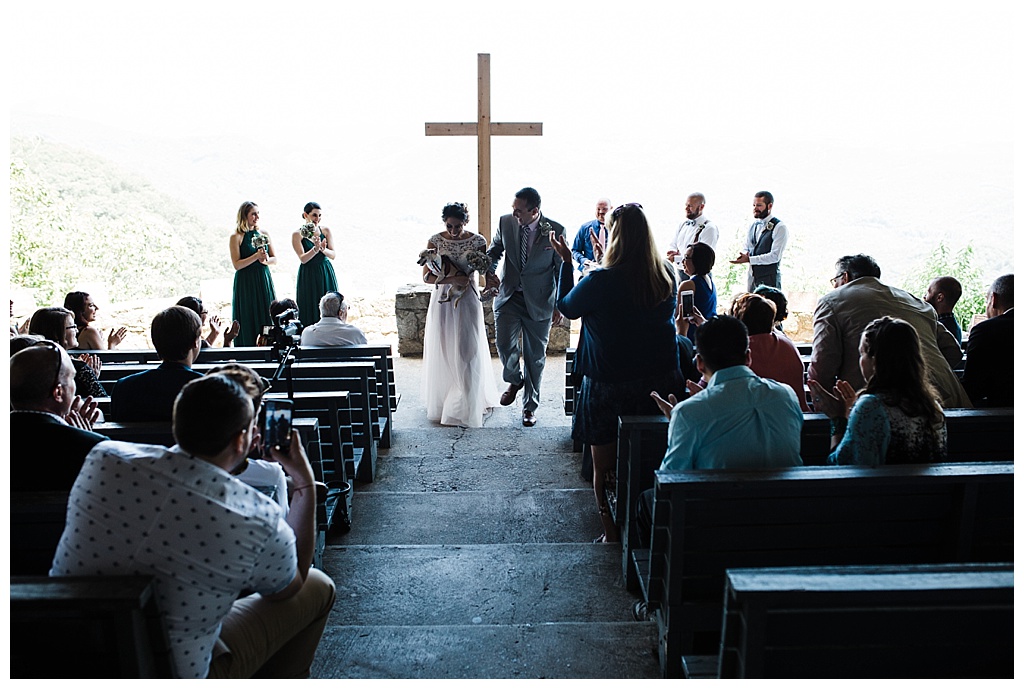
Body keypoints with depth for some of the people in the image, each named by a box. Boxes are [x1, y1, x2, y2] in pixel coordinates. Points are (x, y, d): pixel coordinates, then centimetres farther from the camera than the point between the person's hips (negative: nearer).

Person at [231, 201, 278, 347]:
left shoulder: (264, 235, 9)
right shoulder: (236, 237, -4)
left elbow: (274, 259, 9)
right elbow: (237, 264, -11)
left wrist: (265, 260, -12)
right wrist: (256, 256, -18)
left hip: (264, 281, 4)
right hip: (245, 283, -4)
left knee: (267, 317, 3)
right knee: (249, 322, -2)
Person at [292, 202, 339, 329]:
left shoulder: (326, 230, 3)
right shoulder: (297, 234, -5)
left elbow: (333, 255, -1)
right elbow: (303, 259, -12)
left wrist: (323, 249, -21)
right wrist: (315, 248, -26)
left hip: (326, 274, 3)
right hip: (308, 276, -3)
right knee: (310, 310, 1)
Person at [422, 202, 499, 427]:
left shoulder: (477, 241, -5)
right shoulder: (435, 241, -5)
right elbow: (427, 276, -8)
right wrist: (451, 279, -21)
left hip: (467, 301, -1)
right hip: (442, 301, 1)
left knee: (467, 353, 2)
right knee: (442, 353, 8)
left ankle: (468, 406, 15)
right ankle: (442, 402, 26)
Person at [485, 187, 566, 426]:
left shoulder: (556, 231, -12)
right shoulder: (505, 222, -4)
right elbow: (494, 251, 13)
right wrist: (489, 271, -7)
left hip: (539, 302, -2)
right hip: (508, 296, 2)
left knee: (535, 357, 7)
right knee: (504, 344, -13)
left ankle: (530, 406, 26)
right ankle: (515, 380, 21)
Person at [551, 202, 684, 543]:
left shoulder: (599, 281, -18)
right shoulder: (667, 275, -3)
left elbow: (566, 307, 0)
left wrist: (566, 261, 9)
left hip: (608, 384, -4)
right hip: (660, 381, 5)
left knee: (604, 467, 12)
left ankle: (611, 535, 21)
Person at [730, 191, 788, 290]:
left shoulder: (779, 227, -9)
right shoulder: (753, 225, 13)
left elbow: (775, 256, -16)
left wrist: (749, 259, -19)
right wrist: (744, 255, -6)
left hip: (770, 280, -6)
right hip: (752, 278, 6)